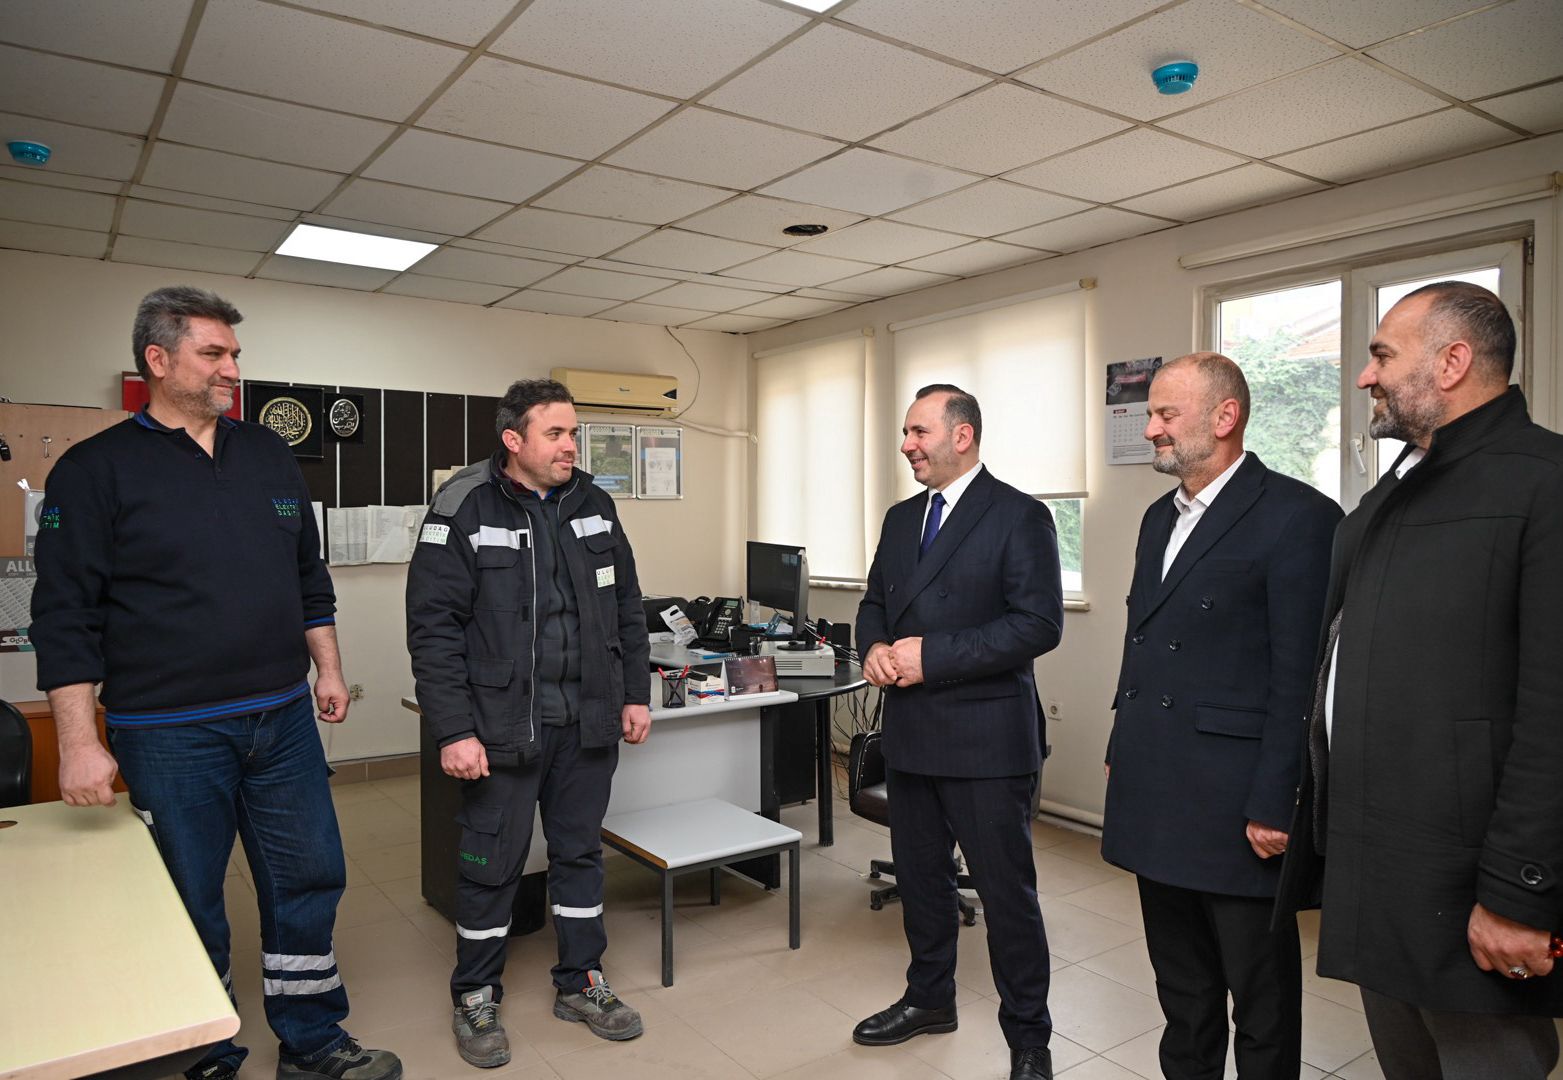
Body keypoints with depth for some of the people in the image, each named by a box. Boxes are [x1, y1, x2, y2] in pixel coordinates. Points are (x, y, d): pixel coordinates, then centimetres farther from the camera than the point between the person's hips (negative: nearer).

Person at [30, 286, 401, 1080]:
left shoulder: (269, 456, 9)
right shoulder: (96, 470, -5)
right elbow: (66, 616, -8)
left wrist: (328, 669, 12)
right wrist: (80, 743, -11)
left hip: (283, 719, 5)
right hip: (169, 734, -4)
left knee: (309, 879, 11)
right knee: (188, 903, 10)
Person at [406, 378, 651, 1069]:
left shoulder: (594, 505, 6)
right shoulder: (464, 509, -10)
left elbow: (627, 607, 12)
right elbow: (433, 629, -12)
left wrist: (635, 694, 10)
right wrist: (453, 731, -15)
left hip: (588, 724, 5)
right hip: (502, 727, -4)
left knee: (580, 852, 16)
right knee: (492, 863, 9)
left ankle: (580, 984, 34)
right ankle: (475, 998, 31)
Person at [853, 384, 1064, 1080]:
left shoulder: (1019, 517, -10)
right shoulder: (901, 519, 12)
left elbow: (1039, 623, -17)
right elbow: (874, 602, 19)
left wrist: (932, 654, -21)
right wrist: (875, 647, -4)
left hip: (985, 737, -7)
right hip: (910, 734, 7)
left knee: (1007, 890, 5)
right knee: (919, 877, 20)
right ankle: (929, 998, 41)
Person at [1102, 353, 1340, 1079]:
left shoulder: (1297, 516, -11)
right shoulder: (1160, 517, 13)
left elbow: (1301, 675, -15)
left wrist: (1274, 806, -16)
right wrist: (1121, 751, 15)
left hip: (1233, 802, -7)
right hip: (1155, 796, 7)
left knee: (1260, 990, 11)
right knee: (1181, 984, 20)